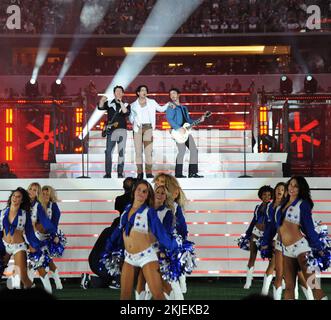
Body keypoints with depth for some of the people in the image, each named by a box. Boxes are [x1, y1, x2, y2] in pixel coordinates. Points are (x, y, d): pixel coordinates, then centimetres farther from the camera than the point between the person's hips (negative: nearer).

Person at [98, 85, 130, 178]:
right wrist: (102, 101, -27)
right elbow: (100, 107, -7)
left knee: (121, 152, -2)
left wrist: (121, 103, -19)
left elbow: (126, 113, -11)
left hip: (121, 130, 0)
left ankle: (120, 173, 1)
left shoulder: (126, 105, 9)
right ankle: (108, 173, 2)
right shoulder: (109, 104, 10)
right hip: (111, 130, 0)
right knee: (108, 152, -2)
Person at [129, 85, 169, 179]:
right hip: (137, 128, 0)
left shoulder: (151, 102, 14)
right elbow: (131, 117, 15)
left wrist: (169, 104, 5)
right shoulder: (134, 105, 13)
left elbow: (161, 109, 20)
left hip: (148, 128, 0)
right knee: (138, 151, -3)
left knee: (148, 151, -8)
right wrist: (133, 122, -6)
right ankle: (140, 173, -1)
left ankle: (149, 172, -8)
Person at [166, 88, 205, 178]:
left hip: (186, 131, 7)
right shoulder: (171, 107, 1)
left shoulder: (184, 108, 24)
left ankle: (192, 172, 5)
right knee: (182, 149, -19)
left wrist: (199, 120, 11)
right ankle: (178, 173, -14)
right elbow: (169, 120, -14)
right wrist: (179, 128, -22)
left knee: (194, 149, 0)